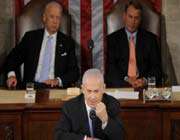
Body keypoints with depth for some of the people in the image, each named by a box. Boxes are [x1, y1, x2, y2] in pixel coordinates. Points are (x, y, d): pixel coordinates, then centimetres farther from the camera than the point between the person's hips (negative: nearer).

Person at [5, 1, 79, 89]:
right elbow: (14, 57, 9)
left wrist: (58, 81, -14)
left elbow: (74, 72, 4)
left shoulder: (68, 42, 8)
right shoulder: (30, 37, 10)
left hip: (56, 89, 0)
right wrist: (11, 74, -12)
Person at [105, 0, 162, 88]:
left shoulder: (150, 39, 11)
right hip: (119, 86, 0)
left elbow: (156, 67, 6)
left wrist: (145, 81, -13)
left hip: (144, 85, 0)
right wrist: (127, 79, -15)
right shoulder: (112, 39, 8)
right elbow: (110, 67, 0)